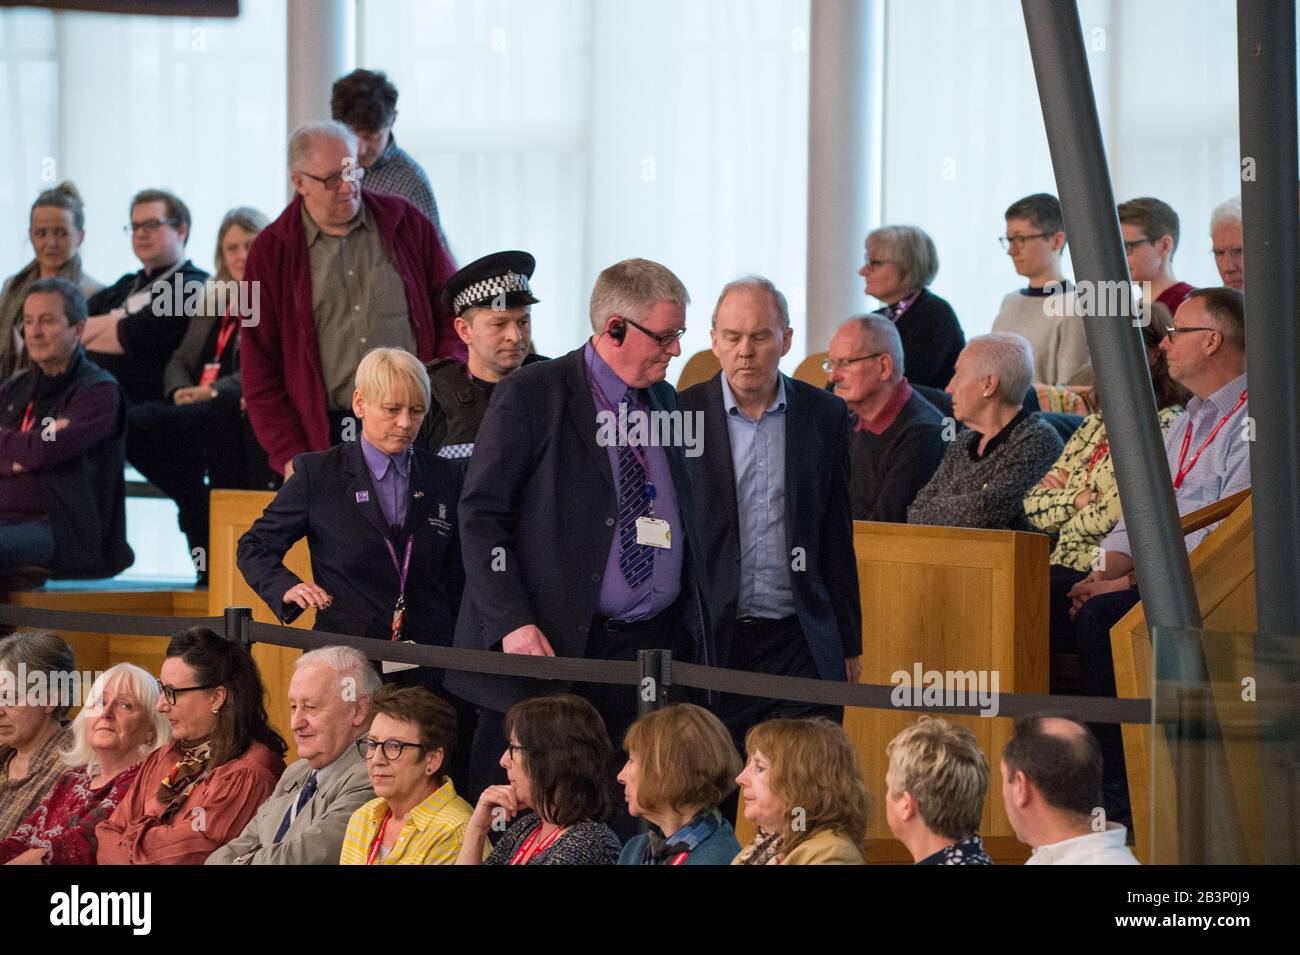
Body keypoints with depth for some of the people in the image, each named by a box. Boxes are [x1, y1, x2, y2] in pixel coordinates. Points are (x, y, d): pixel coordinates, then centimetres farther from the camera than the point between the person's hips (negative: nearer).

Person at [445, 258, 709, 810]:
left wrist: (697, 638, 12)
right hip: (554, 648, -5)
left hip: (657, 646, 5)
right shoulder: (531, 396, -5)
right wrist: (512, 623, -18)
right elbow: (480, 516, -8)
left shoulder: (663, 401, 15)